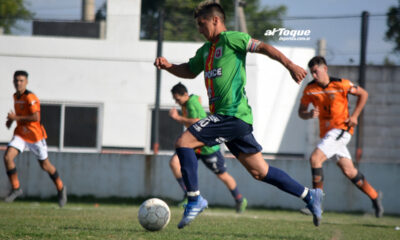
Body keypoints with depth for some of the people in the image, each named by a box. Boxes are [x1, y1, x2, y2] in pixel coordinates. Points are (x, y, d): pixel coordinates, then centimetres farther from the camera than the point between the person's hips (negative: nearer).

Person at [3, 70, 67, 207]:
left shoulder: (30, 98, -18)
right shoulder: (16, 97, 8)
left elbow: (36, 118, -27)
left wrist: (16, 118, -23)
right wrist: (10, 120, 9)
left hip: (35, 135, -6)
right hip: (20, 134, 6)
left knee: (45, 165, 6)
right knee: (7, 157, -15)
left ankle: (60, 188, 29)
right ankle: (16, 189, -3)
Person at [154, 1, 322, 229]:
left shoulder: (231, 39, -5)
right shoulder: (206, 49, 21)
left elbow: (262, 47, -13)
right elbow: (190, 71, 35)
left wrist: (290, 65, -24)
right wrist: (168, 65, 16)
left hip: (232, 114, -9)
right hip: (225, 116, 9)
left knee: (184, 142, -14)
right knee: (259, 171, 9)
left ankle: (195, 199, -9)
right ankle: (309, 195, 14)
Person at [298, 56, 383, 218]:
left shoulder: (341, 84, -10)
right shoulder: (310, 89, 1)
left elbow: (363, 94, 3)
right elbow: (301, 112, 8)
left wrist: (354, 116, -4)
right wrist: (310, 115, -15)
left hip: (341, 129, -5)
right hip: (326, 131, 5)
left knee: (315, 158, -22)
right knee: (349, 171, 6)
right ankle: (375, 197, 24)